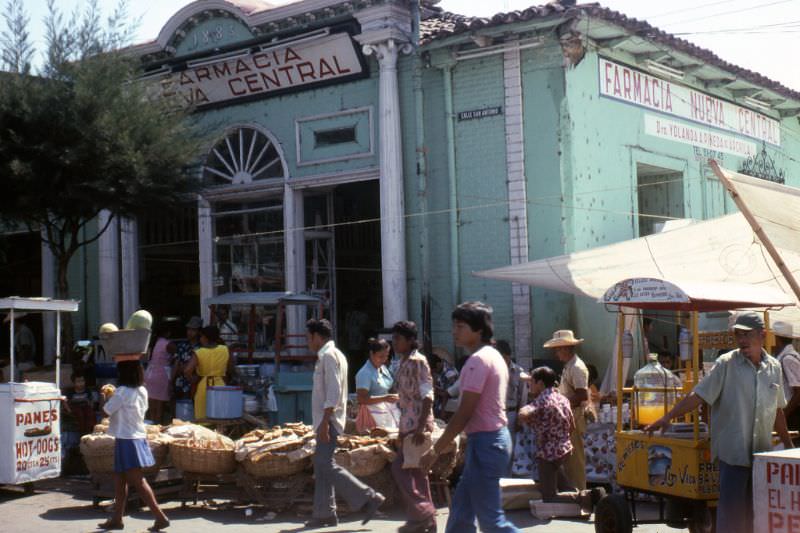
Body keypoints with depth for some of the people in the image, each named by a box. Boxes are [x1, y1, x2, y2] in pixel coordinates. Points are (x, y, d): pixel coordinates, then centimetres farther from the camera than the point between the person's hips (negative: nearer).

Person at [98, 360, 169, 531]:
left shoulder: (122, 391, -17)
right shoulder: (142, 391, 6)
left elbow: (106, 410, -9)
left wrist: (106, 396, 9)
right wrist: (112, 395, 19)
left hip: (126, 441, -8)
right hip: (139, 438, 8)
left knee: (138, 482, -7)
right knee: (119, 480, 17)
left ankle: (160, 517, -11)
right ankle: (117, 519, 23)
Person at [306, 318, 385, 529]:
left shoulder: (329, 356, -13)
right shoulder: (330, 355, 18)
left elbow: (333, 392, -21)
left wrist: (324, 422, -23)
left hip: (328, 419, -10)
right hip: (326, 419, 10)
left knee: (326, 466, -12)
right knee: (321, 465, 10)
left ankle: (368, 498, -11)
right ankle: (323, 514, 12)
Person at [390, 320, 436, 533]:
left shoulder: (418, 362, -12)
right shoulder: (403, 363, 16)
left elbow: (427, 396, -18)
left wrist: (421, 427, -24)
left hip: (417, 426, -9)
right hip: (407, 426, 9)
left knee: (400, 469, -9)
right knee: (416, 472, 10)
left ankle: (422, 513, -2)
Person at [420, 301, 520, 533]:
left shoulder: (478, 360, -16)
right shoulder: (494, 356, 14)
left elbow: (464, 413, -19)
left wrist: (436, 450, -15)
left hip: (484, 442, -10)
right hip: (495, 437, 10)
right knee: (461, 509, 16)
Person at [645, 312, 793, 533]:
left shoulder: (774, 367, 8)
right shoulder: (726, 364, -5)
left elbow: (777, 410, 19)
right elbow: (698, 395, -10)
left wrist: (788, 443, 24)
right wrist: (667, 417, -19)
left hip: (762, 452, 4)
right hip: (733, 450, -4)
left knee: (755, 511, 10)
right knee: (731, 509, -4)